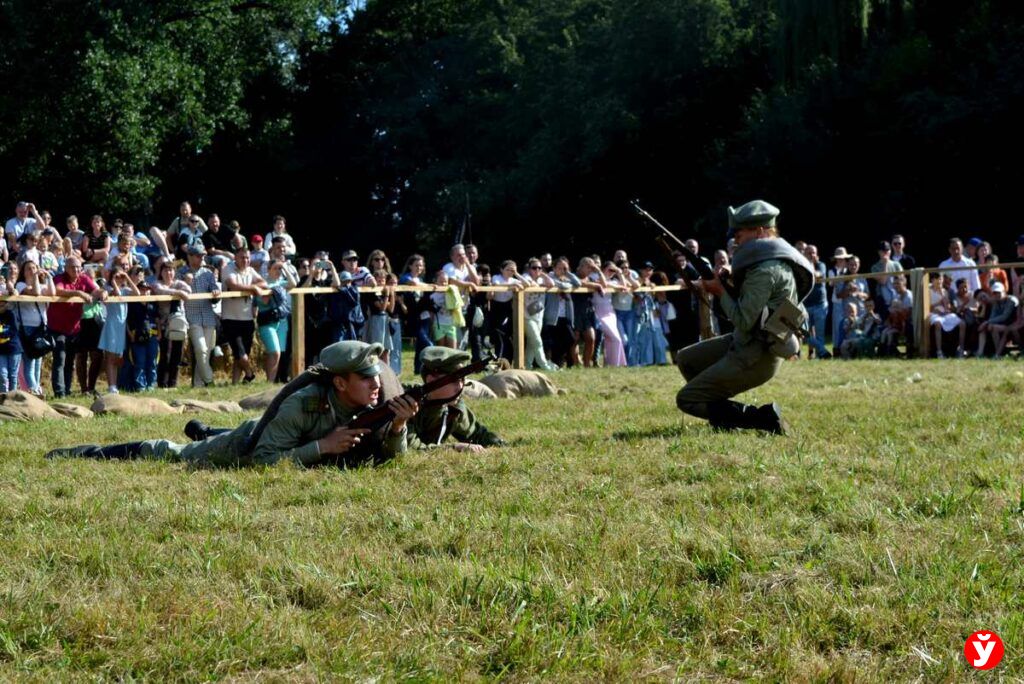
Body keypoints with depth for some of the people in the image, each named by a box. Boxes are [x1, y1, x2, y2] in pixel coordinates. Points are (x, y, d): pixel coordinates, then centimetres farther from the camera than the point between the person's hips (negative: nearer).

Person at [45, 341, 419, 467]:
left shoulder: (373, 406, -25)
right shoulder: (301, 404, -42)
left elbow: (390, 457, -18)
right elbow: (261, 461, -44)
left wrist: (398, 426, -39)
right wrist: (322, 447, -48)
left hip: (275, 444, 6)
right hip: (246, 445, -6)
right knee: (169, 455, 10)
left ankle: (202, 431, 68)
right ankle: (82, 453, 27)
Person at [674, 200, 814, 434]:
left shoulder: (766, 270, -23)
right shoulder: (772, 260, 8)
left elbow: (743, 321, -24)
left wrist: (721, 291, -10)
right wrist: (726, 284, 0)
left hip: (753, 359, -10)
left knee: (686, 399, -7)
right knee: (686, 359, 22)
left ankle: (764, 418, -11)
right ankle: (725, 415, 16)